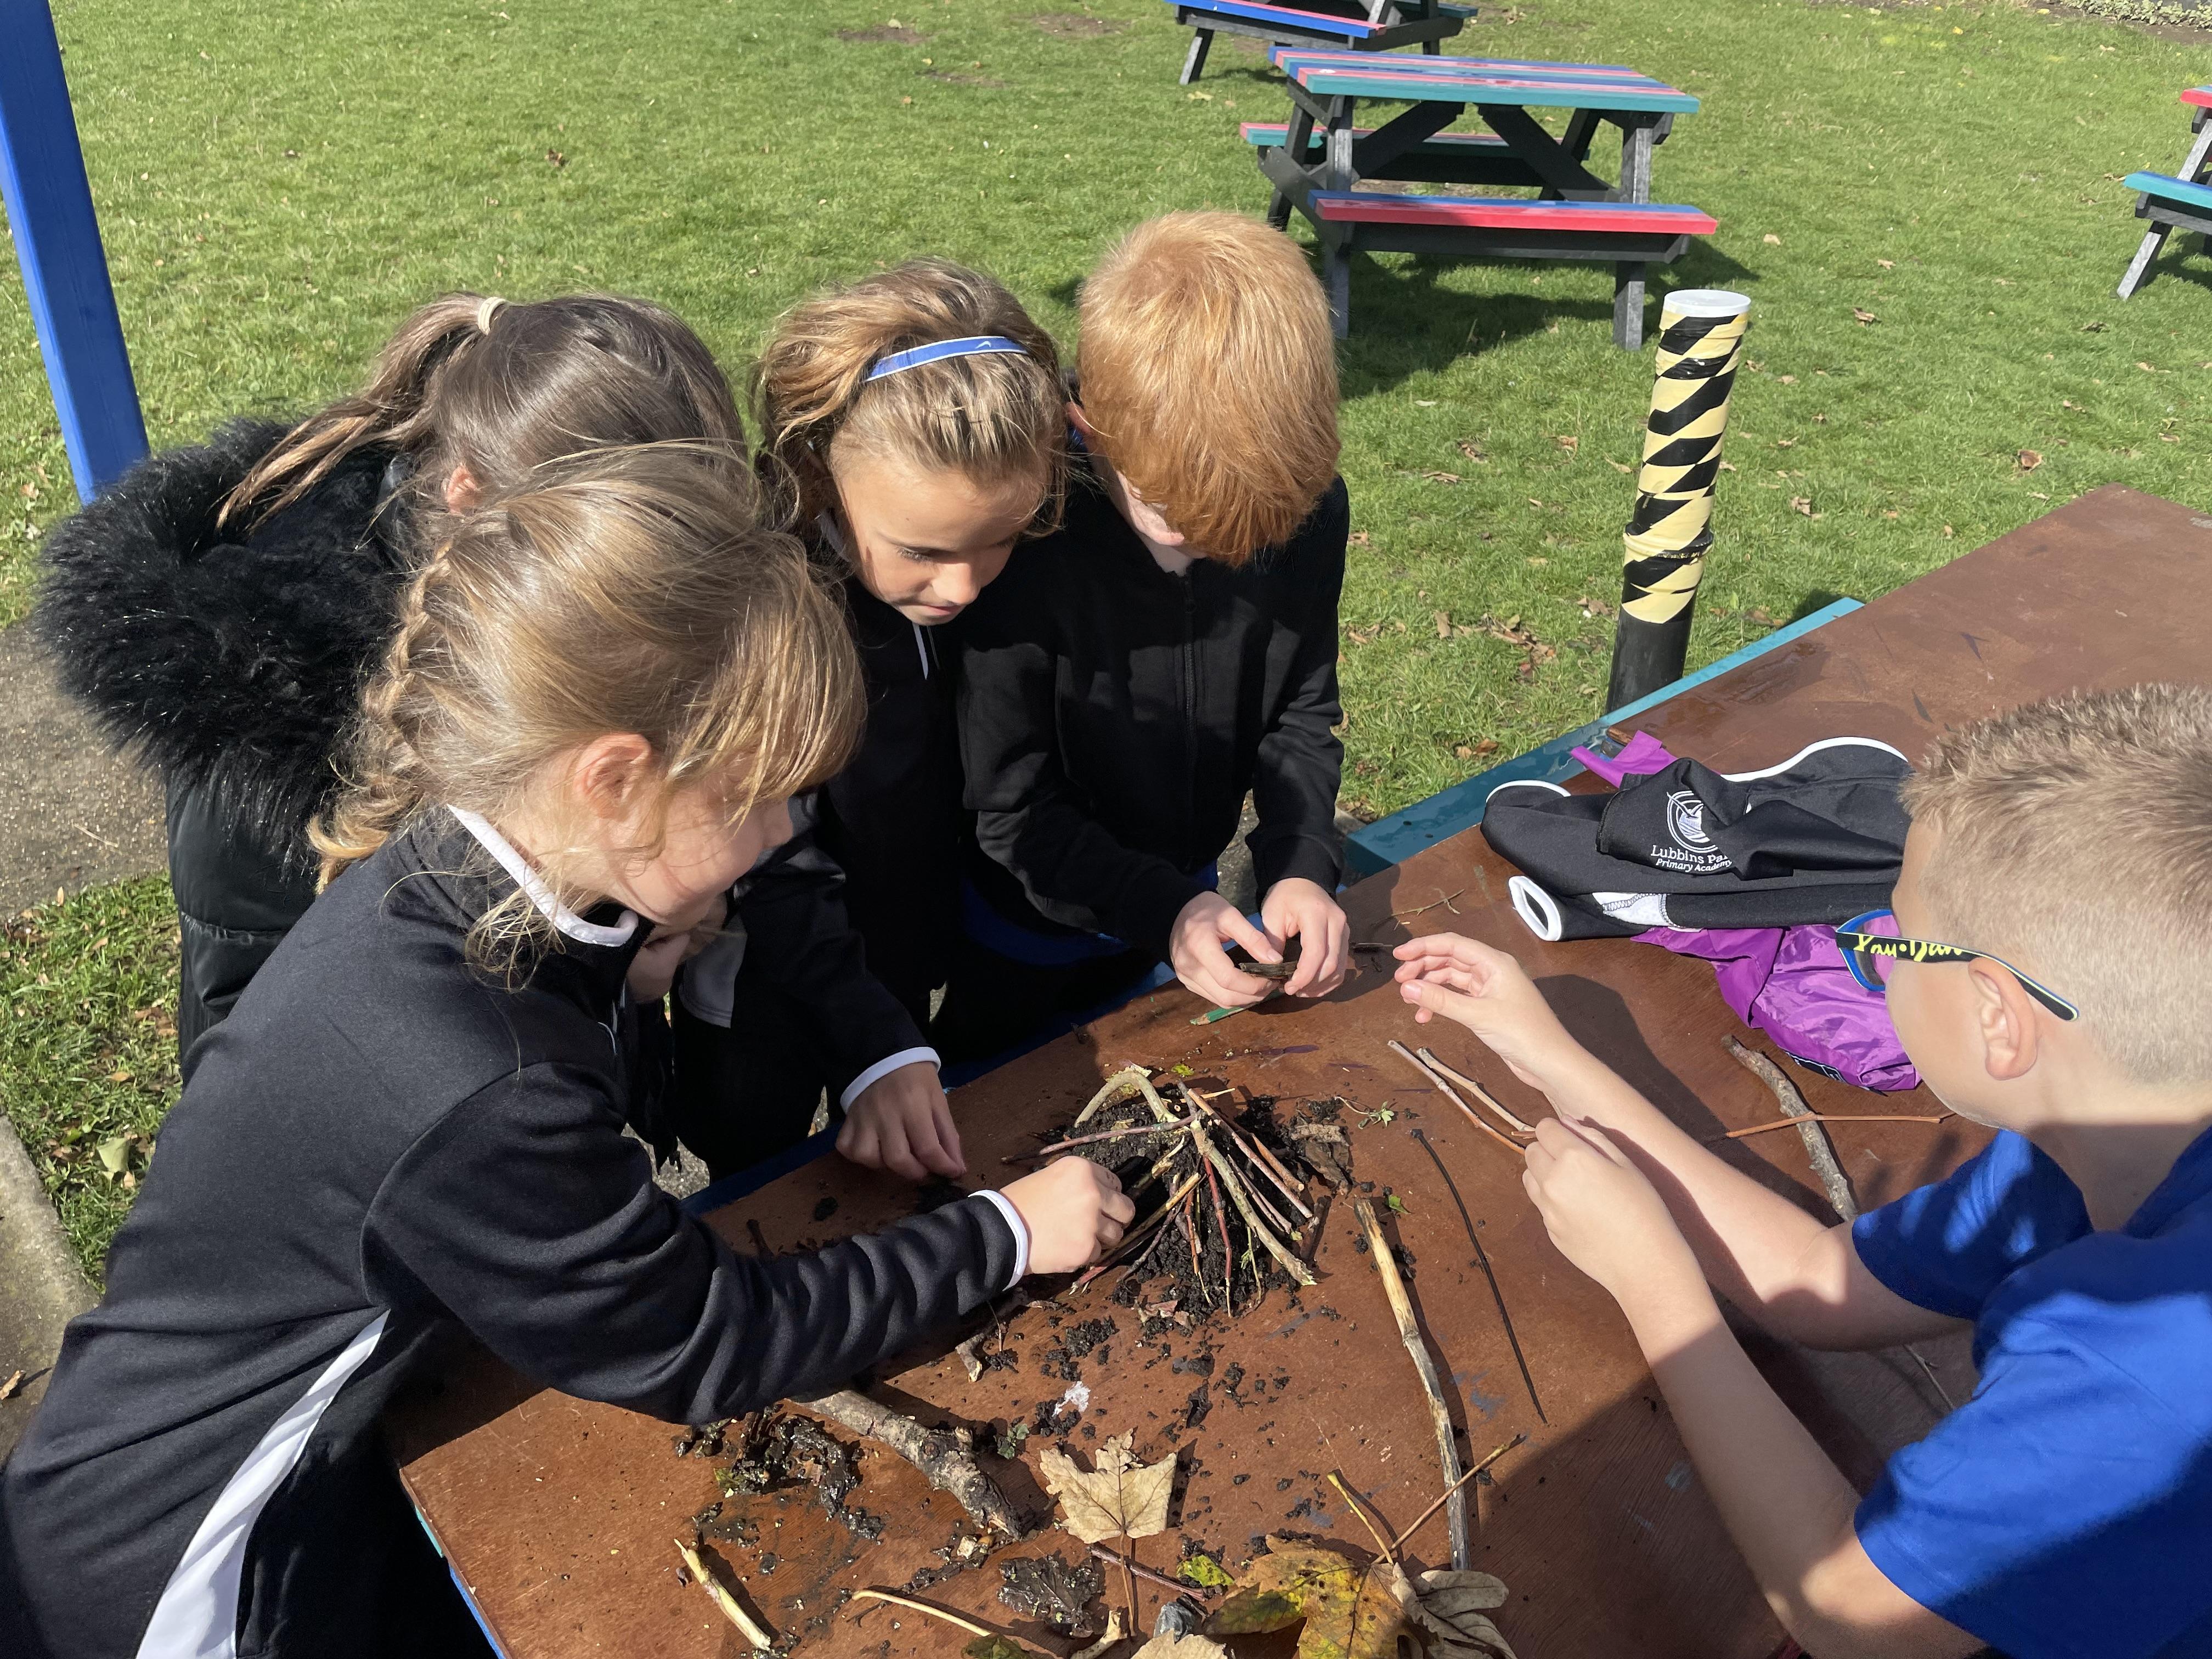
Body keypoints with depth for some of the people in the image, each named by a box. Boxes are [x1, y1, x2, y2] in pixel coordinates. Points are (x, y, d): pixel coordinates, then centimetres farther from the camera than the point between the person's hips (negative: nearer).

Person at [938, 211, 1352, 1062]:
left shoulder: (1309, 508, -18)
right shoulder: (1026, 541, -32)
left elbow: (1301, 715, -4)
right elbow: (1012, 807, -23)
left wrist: (1302, 867, -19)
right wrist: (1163, 909, -29)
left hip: (1188, 897, 4)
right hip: (1034, 932, -4)